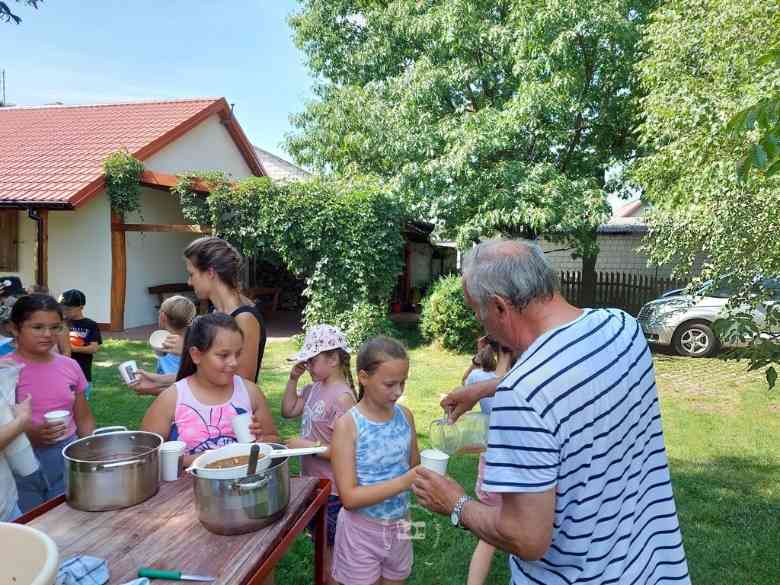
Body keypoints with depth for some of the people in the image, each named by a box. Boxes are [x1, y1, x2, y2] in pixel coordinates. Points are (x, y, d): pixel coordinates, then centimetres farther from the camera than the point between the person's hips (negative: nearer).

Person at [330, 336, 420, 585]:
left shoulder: (405, 415, -5)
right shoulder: (347, 425, -19)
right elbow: (349, 497, -21)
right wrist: (405, 481, -30)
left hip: (399, 526, 5)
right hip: (362, 530, -4)